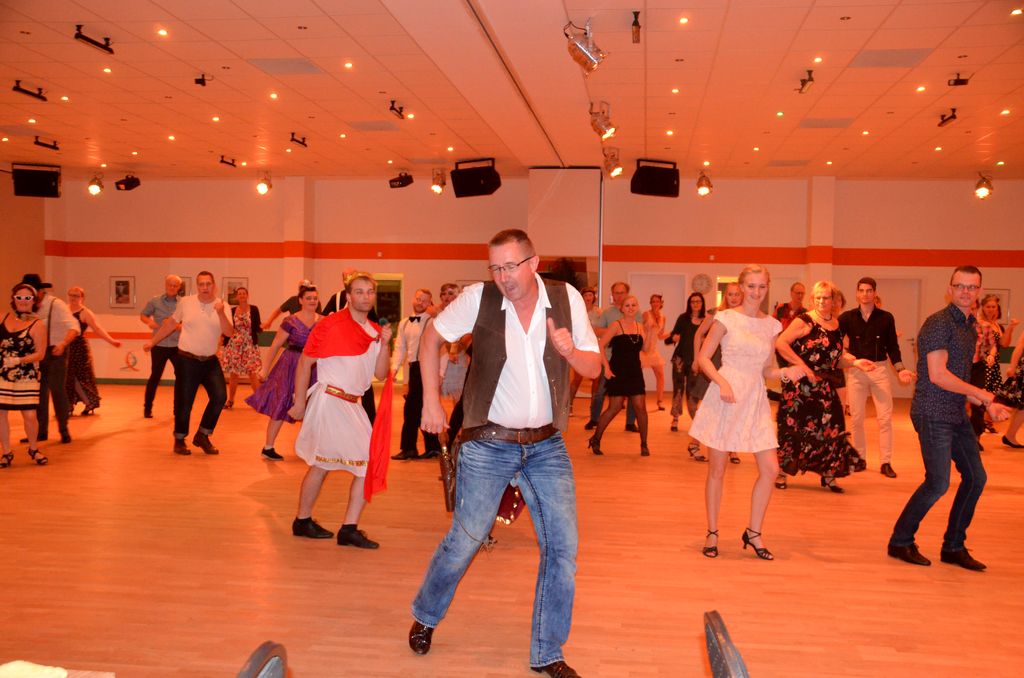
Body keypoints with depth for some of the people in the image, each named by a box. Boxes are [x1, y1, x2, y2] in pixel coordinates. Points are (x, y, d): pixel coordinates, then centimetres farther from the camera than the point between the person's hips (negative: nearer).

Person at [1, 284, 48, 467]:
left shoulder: (37, 325, -7)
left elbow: (40, 353, -10)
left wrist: (19, 360, -21)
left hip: (26, 376, -4)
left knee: (29, 415, -4)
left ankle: (33, 449, 21)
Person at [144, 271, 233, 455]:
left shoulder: (222, 306, -1)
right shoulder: (186, 302, -1)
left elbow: (229, 333, -15)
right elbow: (171, 323, 14)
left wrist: (220, 313, -29)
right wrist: (153, 341, 20)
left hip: (210, 361, 2)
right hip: (187, 360, -1)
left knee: (220, 397, -10)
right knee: (184, 402, 1)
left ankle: (202, 436, 10)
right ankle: (179, 440, 23)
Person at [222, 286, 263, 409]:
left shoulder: (254, 309, -1)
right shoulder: (232, 311, 6)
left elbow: (257, 328, -2)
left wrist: (261, 326, -23)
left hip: (250, 345, -2)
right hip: (233, 345, 3)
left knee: (252, 373, -9)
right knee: (233, 373, 7)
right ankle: (230, 400, 20)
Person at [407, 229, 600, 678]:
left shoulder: (567, 299, -4)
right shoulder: (479, 298, -10)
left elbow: (593, 369, 1)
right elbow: (432, 337, 4)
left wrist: (570, 351, -21)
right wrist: (430, 400, 0)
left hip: (547, 446, 3)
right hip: (489, 444, -2)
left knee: (563, 548, 2)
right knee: (464, 541, 5)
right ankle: (425, 616, 35)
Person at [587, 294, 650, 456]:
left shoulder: (639, 327, 9)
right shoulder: (617, 325, -8)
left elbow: (645, 348, 10)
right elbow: (600, 346, -13)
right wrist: (607, 367, -16)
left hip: (635, 372, 5)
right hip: (618, 372, -5)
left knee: (640, 407, 0)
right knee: (614, 408, -2)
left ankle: (644, 444, 11)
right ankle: (595, 439, 15)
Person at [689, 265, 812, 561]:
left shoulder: (772, 325, 9)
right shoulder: (726, 318, -3)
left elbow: (766, 370, 15)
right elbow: (703, 357, -3)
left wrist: (786, 372, -5)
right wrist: (722, 382, -17)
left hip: (755, 400, 4)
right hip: (725, 398, -4)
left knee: (770, 469, -3)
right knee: (717, 468, 5)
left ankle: (754, 533, 15)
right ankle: (712, 533, 20)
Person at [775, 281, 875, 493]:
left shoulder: (836, 325, 12)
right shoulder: (804, 321, -8)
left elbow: (836, 358, 19)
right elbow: (780, 343, -18)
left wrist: (855, 362, 1)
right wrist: (803, 366, -19)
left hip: (825, 387, 6)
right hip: (801, 386, -6)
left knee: (830, 428, 5)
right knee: (793, 428, -1)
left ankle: (828, 475, 18)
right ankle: (781, 473, 13)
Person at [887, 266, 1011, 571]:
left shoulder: (969, 326, 15)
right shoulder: (939, 323, -14)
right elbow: (938, 375, -20)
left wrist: (988, 406, 11)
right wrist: (980, 393, -10)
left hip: (957, 414, 9)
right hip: (933, 414, -9)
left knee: (975, 477, 10)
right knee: (938, 483, -9)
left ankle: (954, 547, 23)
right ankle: (900, 542, 9)